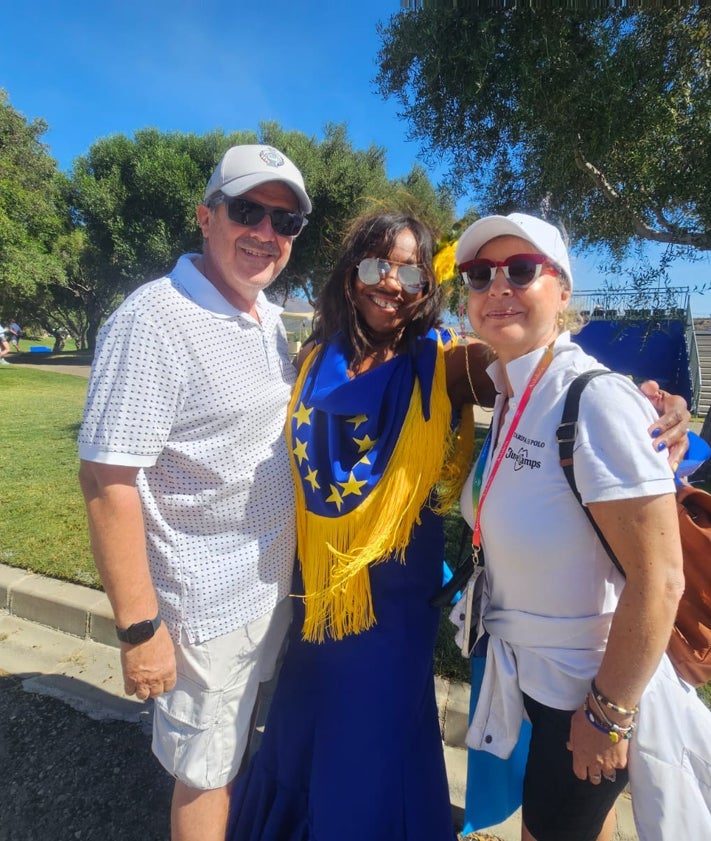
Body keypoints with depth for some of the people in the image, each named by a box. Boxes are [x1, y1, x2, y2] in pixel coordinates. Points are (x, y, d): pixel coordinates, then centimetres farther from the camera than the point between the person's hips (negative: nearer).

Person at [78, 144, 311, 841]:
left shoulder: (270, 319, 4)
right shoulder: (154, 320, -22)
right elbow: (107, 479, -22)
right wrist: (139, 629, -19)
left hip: (272, 579, 8)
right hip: (208, 600, -8)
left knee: (239, 734, 30)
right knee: (206, 771, 15)